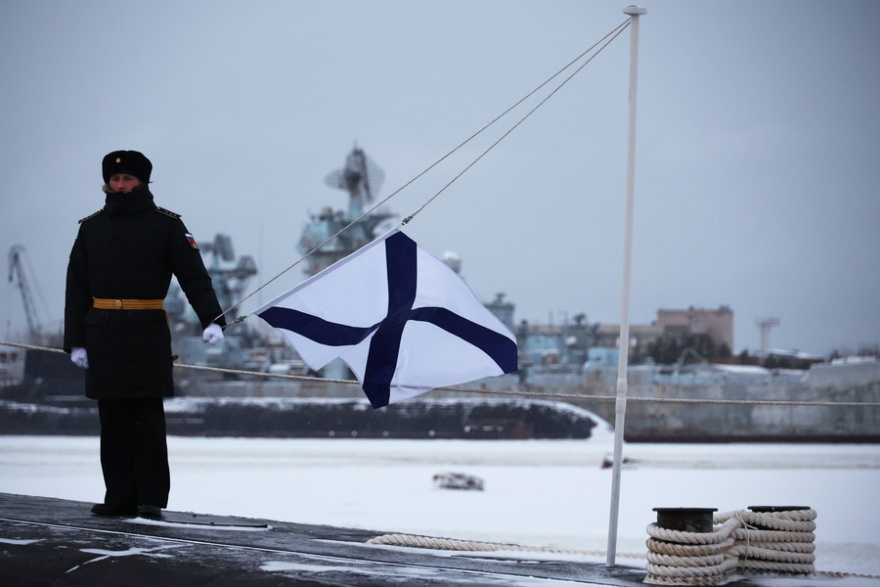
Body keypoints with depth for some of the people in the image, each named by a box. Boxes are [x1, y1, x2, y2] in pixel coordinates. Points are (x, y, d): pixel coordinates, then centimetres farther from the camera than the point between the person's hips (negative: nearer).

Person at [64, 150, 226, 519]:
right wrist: (76, 341, 5)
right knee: (113, 419, 5)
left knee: (147, 418, -5)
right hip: (103, 335, 3)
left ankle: (151, 499, -1)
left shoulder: (166, 225, 2)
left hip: (148, 334, -3)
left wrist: (211, 319, -20)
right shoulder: (91, 227, 12)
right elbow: (77, 287, 12)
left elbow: (194, 276, -5)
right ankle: (119, 497, 9)